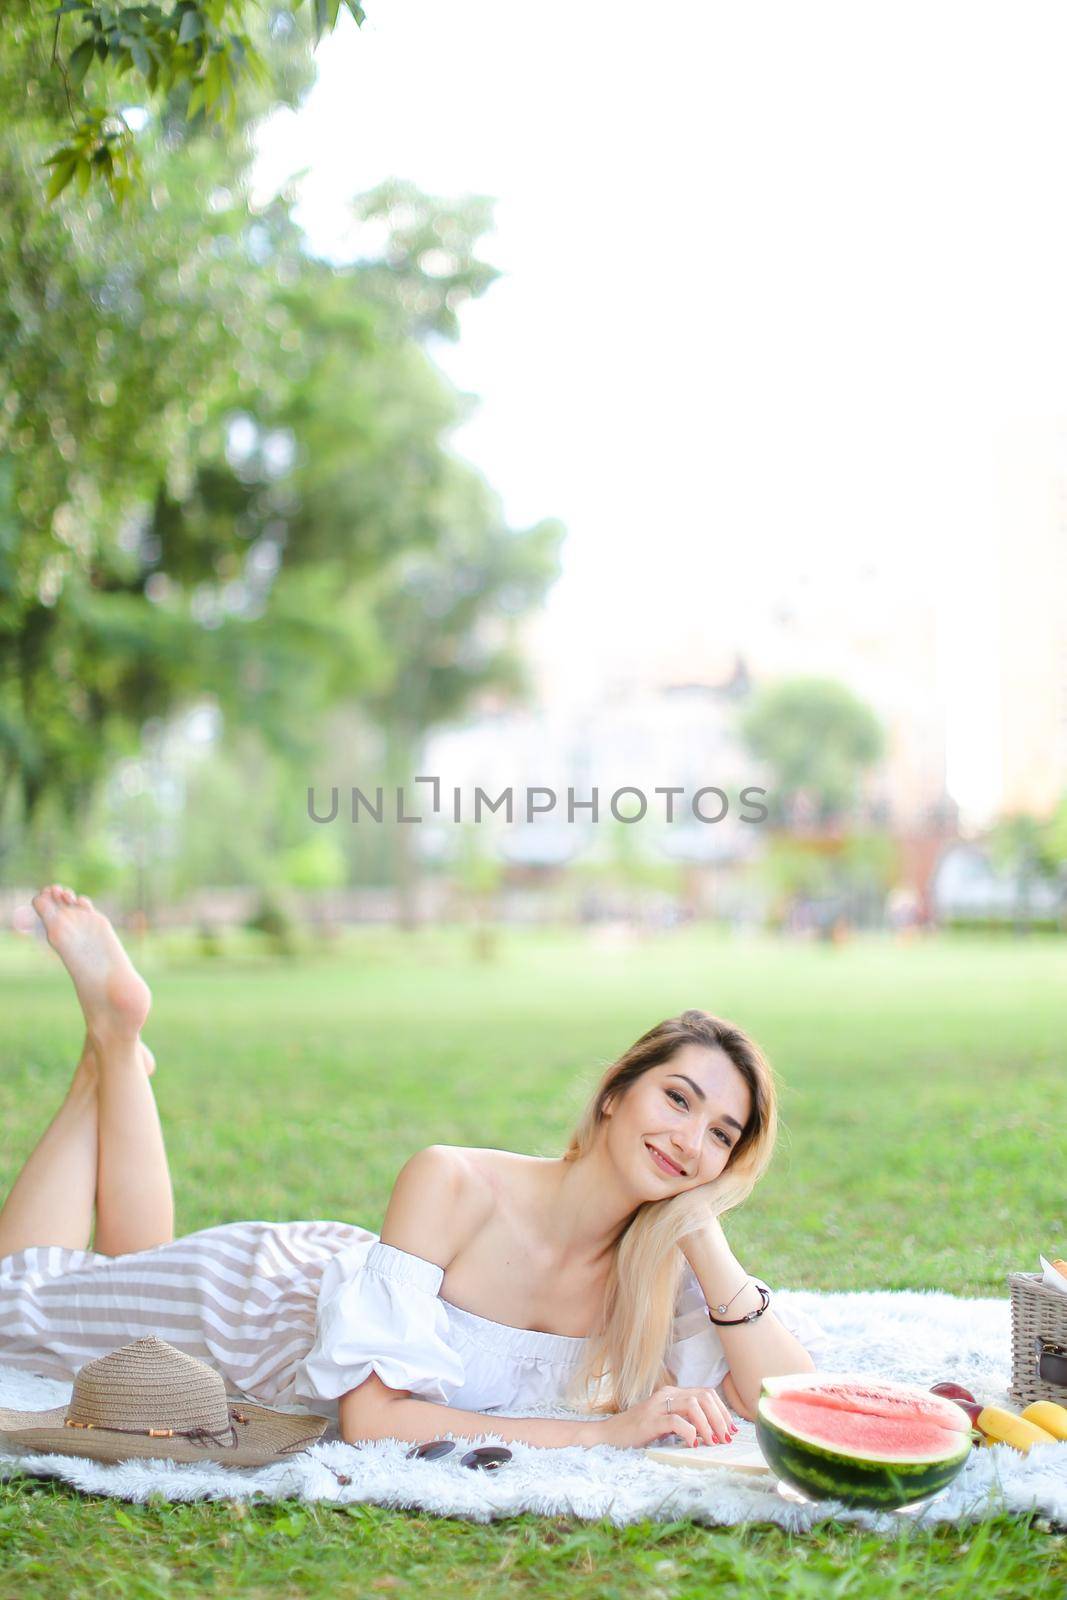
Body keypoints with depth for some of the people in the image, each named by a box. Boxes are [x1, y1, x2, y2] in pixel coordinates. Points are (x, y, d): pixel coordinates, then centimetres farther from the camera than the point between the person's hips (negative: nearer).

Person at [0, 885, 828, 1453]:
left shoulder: (663, 1263, -24)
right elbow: (370, 1417, -40)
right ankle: (112, 1037, 26)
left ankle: (119, 1040, 36)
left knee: (135, 1264, 31)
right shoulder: (452, 1186, -40)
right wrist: (607, 1431, -44)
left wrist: (707, 1246, -39)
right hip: (265, 1294, -5)